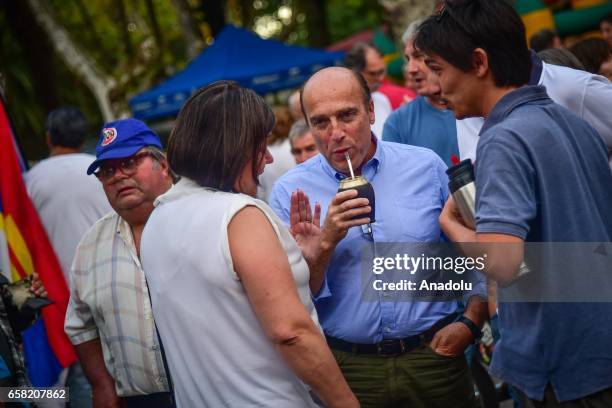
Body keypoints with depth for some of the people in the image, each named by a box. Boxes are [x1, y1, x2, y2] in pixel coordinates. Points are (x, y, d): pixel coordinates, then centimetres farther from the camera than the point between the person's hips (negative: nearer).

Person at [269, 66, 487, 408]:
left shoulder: (426, 167, 1)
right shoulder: (291, 192, -3)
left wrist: (470, 323, -1)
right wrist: (326, 242, -19)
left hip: (433, 354, 1)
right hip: (346, 367, -1)